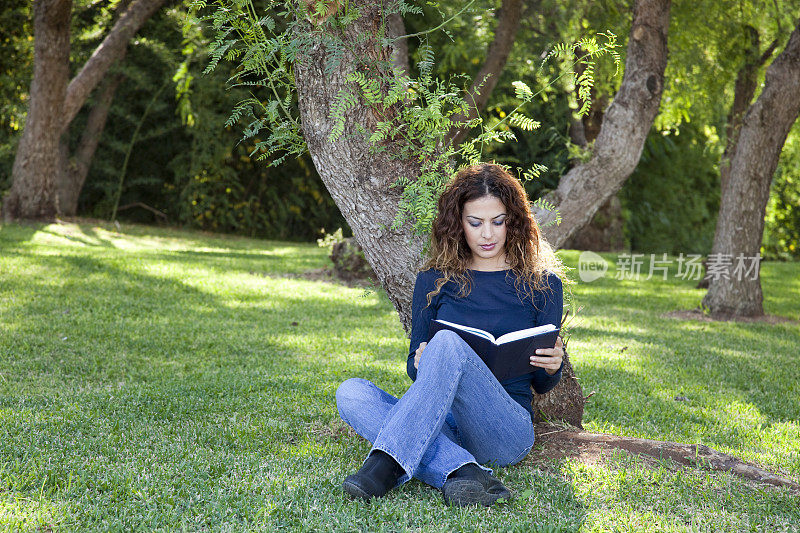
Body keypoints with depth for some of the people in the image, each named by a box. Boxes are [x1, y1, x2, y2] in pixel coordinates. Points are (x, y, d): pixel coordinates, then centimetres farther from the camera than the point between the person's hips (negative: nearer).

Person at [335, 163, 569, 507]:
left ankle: (388, 465, -37)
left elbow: (542, 385, 13)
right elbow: (414, 364, 15)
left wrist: (552, 367, -11)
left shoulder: (542, 283, 8)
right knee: (351, 393, -25)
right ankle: (460, 470, -39)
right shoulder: (434, 281, 13)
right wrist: (419, 363, -10)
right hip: (443, 427, 3)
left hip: (507, 430, -3)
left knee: (447, 343, -31)